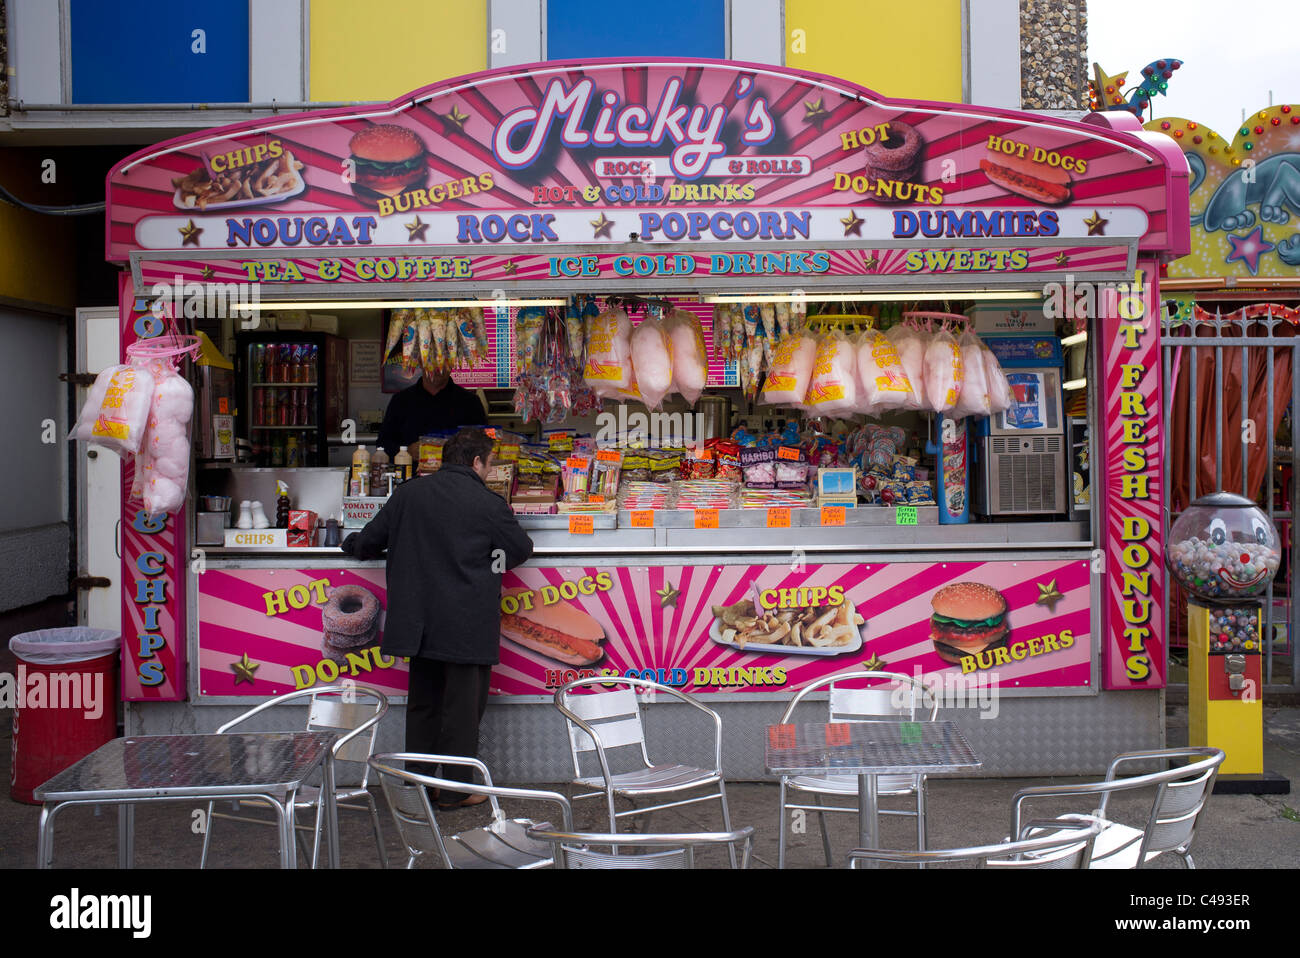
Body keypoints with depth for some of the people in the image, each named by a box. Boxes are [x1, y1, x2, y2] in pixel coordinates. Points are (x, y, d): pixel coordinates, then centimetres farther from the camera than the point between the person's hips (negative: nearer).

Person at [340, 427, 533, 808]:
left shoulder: (407, 493, 2)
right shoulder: (488, 503, -9)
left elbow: (370, 540, 10)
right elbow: (521, 548, 1)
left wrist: (353, 544, 33)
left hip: (418, 619, 4)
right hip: (468, 625, -4)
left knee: (422, 701, 16)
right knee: (463, 704, 5)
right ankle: (457, 789, 9)